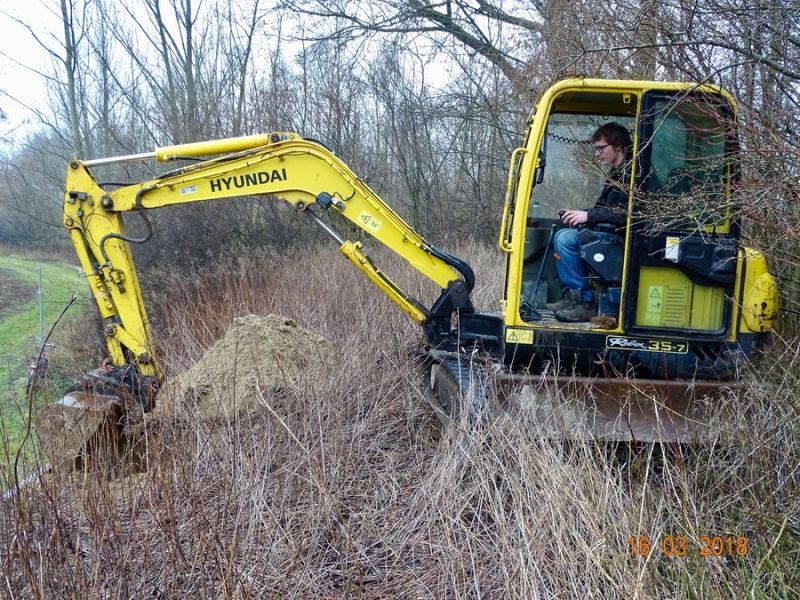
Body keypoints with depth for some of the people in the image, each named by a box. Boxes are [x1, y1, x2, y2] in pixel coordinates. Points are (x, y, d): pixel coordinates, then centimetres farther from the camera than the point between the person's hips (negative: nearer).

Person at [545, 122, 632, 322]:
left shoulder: (631, 173, -14)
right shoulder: (617, 173, 18)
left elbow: (627, 213, -24)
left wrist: (589, 215, -19)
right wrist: (578, 214, 4)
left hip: (623, 238, -10)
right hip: (609, 233, 10)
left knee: (567, 238, -21)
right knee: (562, 235, 6)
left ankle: (587, 302, -15)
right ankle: (572, 296, 3)